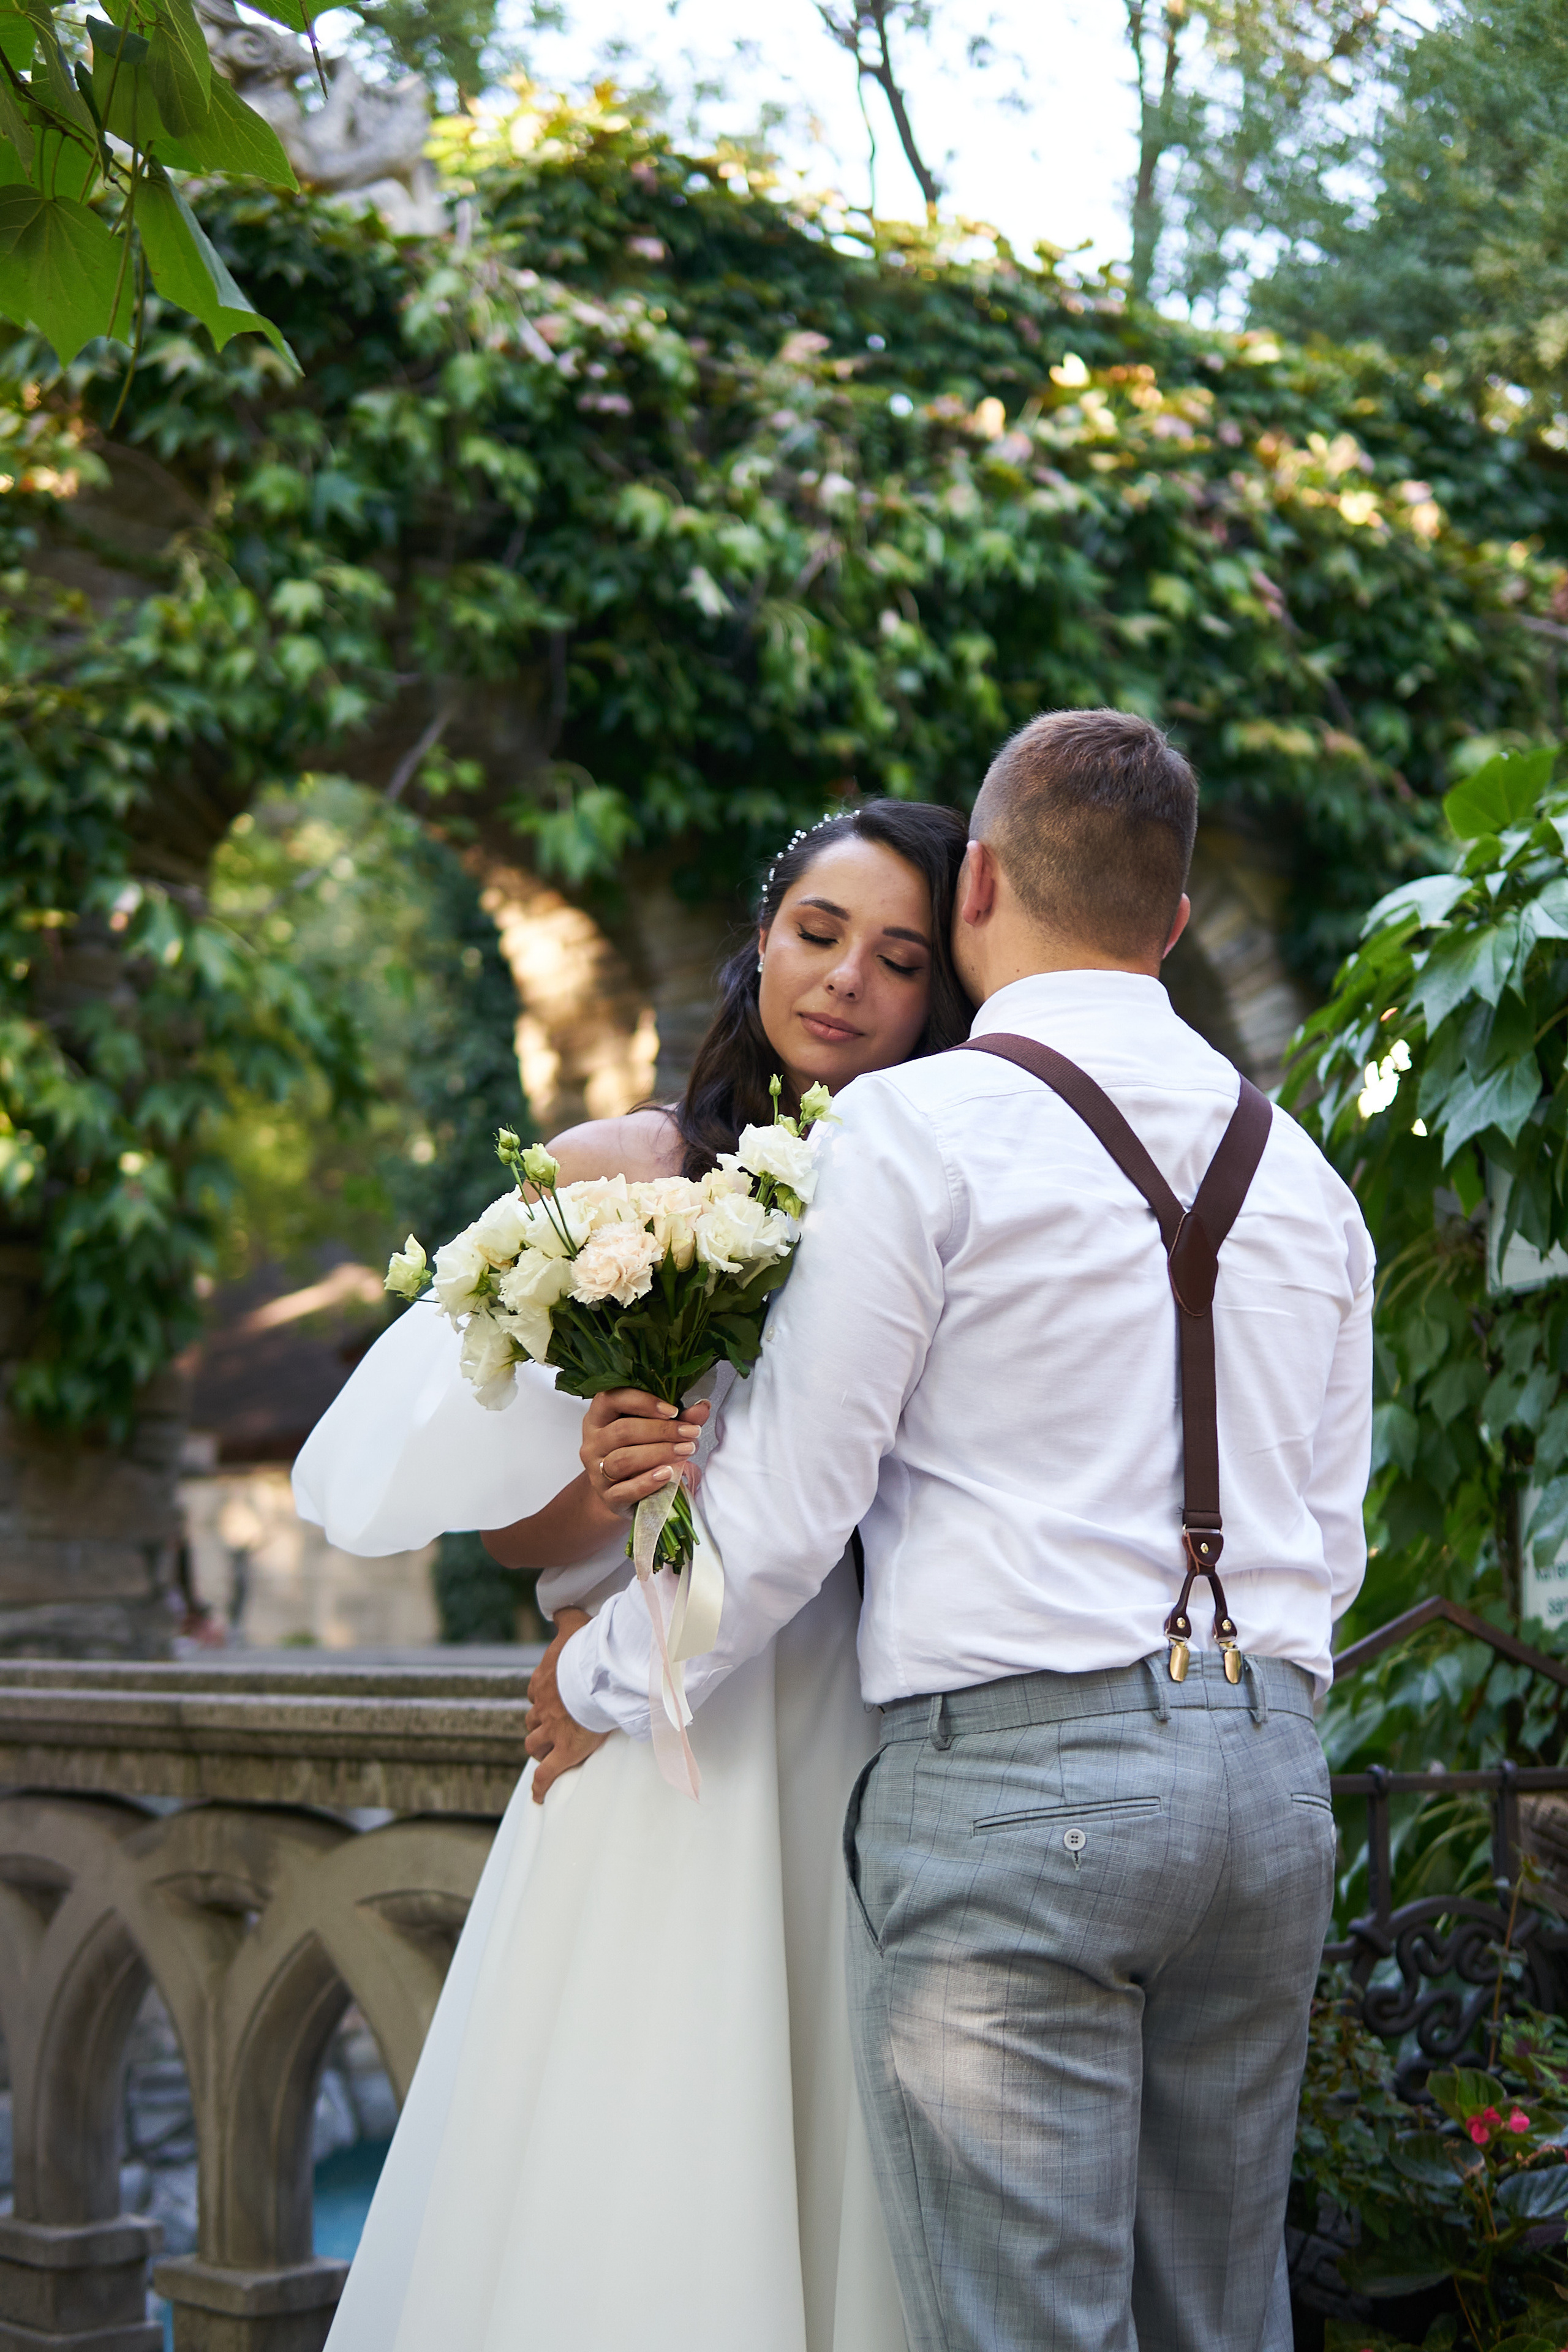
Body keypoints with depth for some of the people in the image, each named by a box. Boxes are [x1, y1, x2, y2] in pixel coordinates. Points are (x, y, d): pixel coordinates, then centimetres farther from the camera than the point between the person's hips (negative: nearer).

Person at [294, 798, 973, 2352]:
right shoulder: (618, 1172, 2)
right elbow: (508, 1518, 1)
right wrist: (607, 1494, -19)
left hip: (864, 1752, 2)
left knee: (838, 2196, 5)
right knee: (629, 2199, 1)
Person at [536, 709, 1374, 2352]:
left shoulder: (921, 1130, -6)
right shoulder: (1300, 1168, 14)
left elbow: (789, 1505, -6)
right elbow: (1329, 1540, 16)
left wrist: (602, 1684, 9)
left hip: (1010, 1780, -6)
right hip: (1272, 1770, 7)